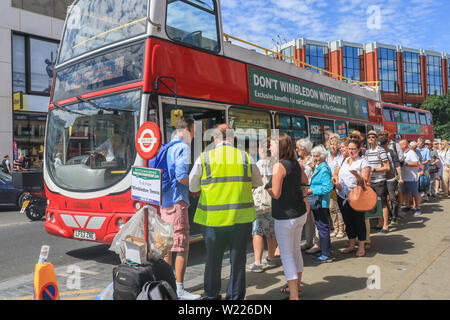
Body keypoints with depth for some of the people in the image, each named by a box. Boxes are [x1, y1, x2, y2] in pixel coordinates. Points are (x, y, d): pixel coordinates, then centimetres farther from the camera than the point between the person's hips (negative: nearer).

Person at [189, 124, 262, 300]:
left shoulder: (204, 158, -4)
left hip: (212, 218, 0)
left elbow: (192, 187, 4)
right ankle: (235, 296, 22)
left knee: (213, 260, 15)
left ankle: (212, 295, 29)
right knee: (238, 260, 13)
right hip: (241, 217, 0)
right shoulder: (245, 157, 0)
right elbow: (258, 183, 12)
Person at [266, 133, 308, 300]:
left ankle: (294, 295, 5)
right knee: (296, 250, 21)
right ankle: (296, 286, 38)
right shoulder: (295, 164, 5)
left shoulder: (279, 166, -19)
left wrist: (266, 185, -4)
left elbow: (276, 194, -22)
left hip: (285, 216, -9)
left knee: (286, 255, 0)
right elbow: (305, 181, 22)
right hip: (300, 213, 9)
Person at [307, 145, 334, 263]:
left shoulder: (324, 170, -17)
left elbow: (328, 187, -24)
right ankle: (326, 252, 28)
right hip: (317, 203, 11)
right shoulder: (318, 168, 15)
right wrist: (310, 188, 11)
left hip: (321, 203, -11)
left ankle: (326, 255, 5)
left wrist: (312, 191, -21)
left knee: (322, 228, -3)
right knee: (323, 228, 17)